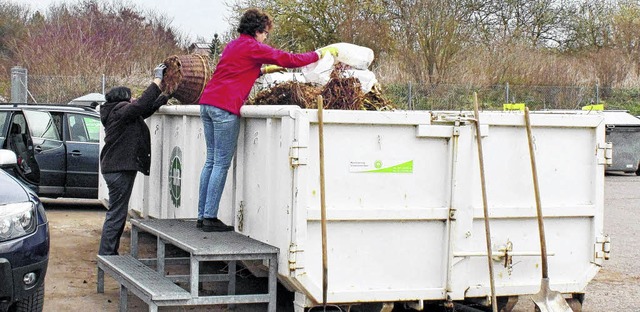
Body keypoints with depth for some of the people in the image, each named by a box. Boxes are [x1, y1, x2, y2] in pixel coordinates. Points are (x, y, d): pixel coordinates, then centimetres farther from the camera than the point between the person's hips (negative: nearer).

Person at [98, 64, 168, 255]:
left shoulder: (121, 112, 18)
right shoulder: (120, 111, -12)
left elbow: (146, 109, 24)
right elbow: (142, 105, -25)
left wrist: (165, 96, 22)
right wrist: (157, 80, -19)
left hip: (116, 168, 11)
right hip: (119, 169, -11)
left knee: (117, 213, 16)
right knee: (116, 214, -7)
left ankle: (109, 253, 22)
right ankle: (106, 254, -5)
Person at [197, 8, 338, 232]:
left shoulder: (233, 46, 22)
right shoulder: (253, 47, -4)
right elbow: (291, 60, -5)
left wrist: (264, 70, 30)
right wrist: (321, 53, 5)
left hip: (207, 103, 9)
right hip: (225, 107, -9)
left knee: (212, 160, 11)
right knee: (222, 163, -5)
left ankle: (202, 216, 11)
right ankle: (210, 218, -5)